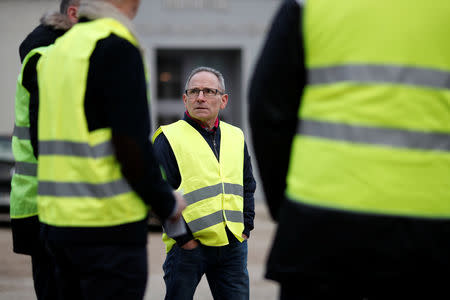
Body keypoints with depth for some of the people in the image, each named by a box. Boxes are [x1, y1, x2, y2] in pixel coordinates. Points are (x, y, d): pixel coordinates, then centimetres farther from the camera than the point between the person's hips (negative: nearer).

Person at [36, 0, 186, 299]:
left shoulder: (58, 49, 14)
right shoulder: (118, 47, -12)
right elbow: (132, 147, -17)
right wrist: (167, 203, -4)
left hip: (56, 218, 8)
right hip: (108, 227, -8)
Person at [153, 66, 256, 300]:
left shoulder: (236, 137, 13)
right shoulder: (169, 138, -4)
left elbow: (248, 186, 21)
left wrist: (245, 227, 10)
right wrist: (182, 237, -12)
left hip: (233, 245, 5)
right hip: (188, 246, -5)